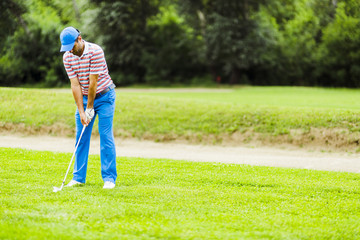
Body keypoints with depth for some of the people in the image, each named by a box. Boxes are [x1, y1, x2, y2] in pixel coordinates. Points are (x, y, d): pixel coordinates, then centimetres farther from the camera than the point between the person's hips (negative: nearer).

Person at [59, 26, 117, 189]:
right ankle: (79, 177, 9)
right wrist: (81, 111, -13)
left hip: (103, 96, -5)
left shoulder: (95, 51, -23)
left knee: (106, 137, -8)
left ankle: (109, 178, -5)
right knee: (81, 137, 2)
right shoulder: (67, 57, -7)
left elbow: (93, 82, -21)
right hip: (84, 97, 5)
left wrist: (90, 108, -17)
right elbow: (75, 84, -8)